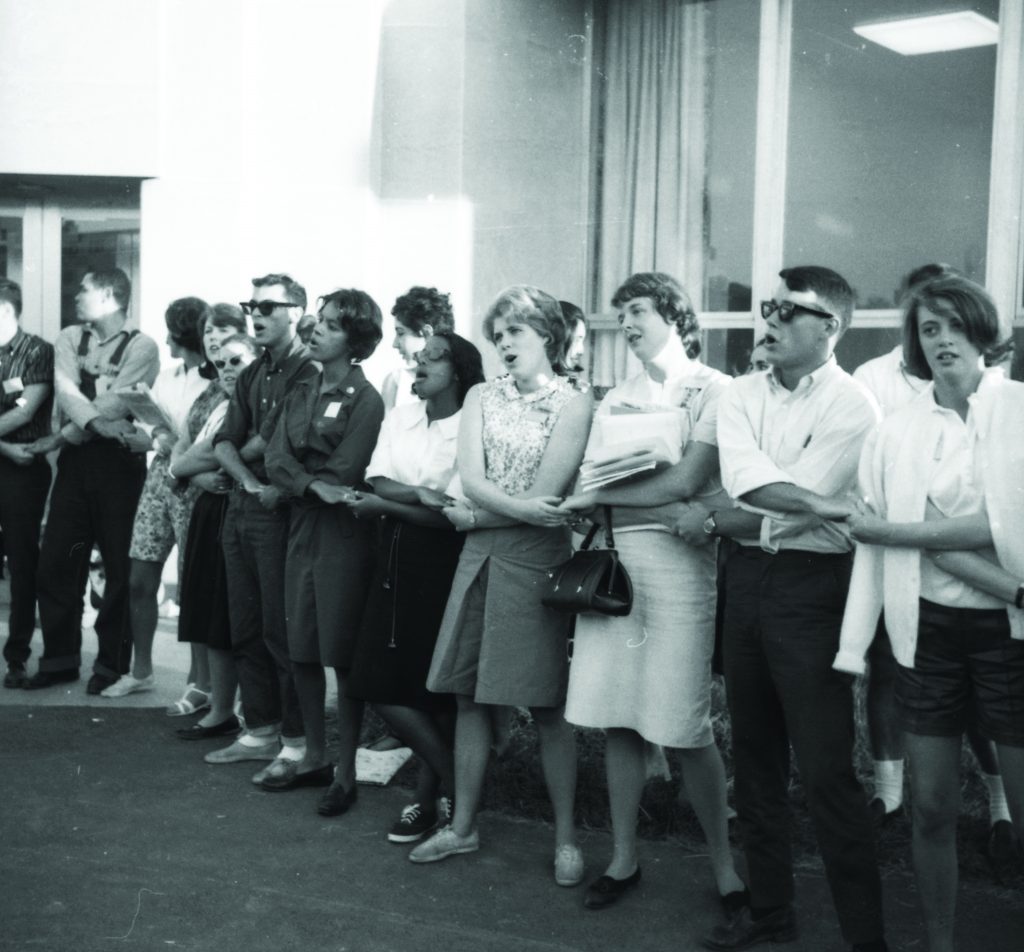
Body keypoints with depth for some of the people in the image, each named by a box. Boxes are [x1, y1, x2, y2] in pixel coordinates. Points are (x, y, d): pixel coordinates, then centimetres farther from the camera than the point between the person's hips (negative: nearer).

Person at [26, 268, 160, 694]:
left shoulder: (141, 347, -4)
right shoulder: (69, 339, 11)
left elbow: (116, 406, -14)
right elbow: (65, 391, -6)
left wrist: (62, 436, -13)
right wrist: (96, 423, -23)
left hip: (119, 462, -5)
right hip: (75, 461, 5)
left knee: (119, 565, 2)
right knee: (55, 562, 7)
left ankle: (112, 663, 14)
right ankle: (60, 658, 21)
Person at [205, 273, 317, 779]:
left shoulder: (309, 374, -9)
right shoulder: (252, 375, 15)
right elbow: (224, 443, 7)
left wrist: (246, 449, -1)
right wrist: (250, 481, -10)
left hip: (280, 513, -8)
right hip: (241, 511, 8)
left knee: (281, 632, -3)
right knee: (245, 630, 13)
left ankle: (296, 744, 7)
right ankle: (259, 732, 24)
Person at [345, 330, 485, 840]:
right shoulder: (399, 417, 8)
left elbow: (452, 518, -17)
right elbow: (377, 483, -1)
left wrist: (387, 506, -13)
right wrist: (423, 495, -16)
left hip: (442, 564, -6)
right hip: (396, 560, 6)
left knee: (435, 690, 1)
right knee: (380, 686, 5)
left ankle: (432, 797, 20)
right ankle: (455, 786, 19)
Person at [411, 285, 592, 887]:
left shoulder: (573, 403, -4)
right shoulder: (482, 397, 10)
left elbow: (544, 495, -11)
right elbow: (471, 479, -2)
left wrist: (475, 516, -5)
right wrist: (519, 509, -17)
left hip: (537, 558, -5)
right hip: (479, 557, 5)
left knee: (547, 705, 0)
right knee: (470, 697, 9)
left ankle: (566, 837, 14)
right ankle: (464, 826, 22)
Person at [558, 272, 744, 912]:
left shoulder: (713, 391, -2)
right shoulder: (615, 401, 17)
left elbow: (684, 484, -12)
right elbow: (588, 490, 10)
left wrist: (599, 495, -6)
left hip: (677, 564, -5)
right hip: (611, 560, 5)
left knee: (686, 728, -3)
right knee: (616, 720, 7)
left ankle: (723, 864, 14)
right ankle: (624, 859, 20)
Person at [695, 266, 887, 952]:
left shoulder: (853, 405, -8)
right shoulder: (743, 394, 10)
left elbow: (800, 511, -14)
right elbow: (749, 479, -6)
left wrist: (714, 521, -5)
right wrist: (832, 505, -16)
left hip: (811, 586, -6)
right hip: (747, 579, 6)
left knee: (827, 770, -5)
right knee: (756, 753, 14)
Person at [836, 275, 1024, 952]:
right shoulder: (896, 431, 5)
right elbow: (871, 546, 3)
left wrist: (896, 531, -13)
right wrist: (854, 647, -3)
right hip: (928, 629, 3)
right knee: (932, 808, 10)